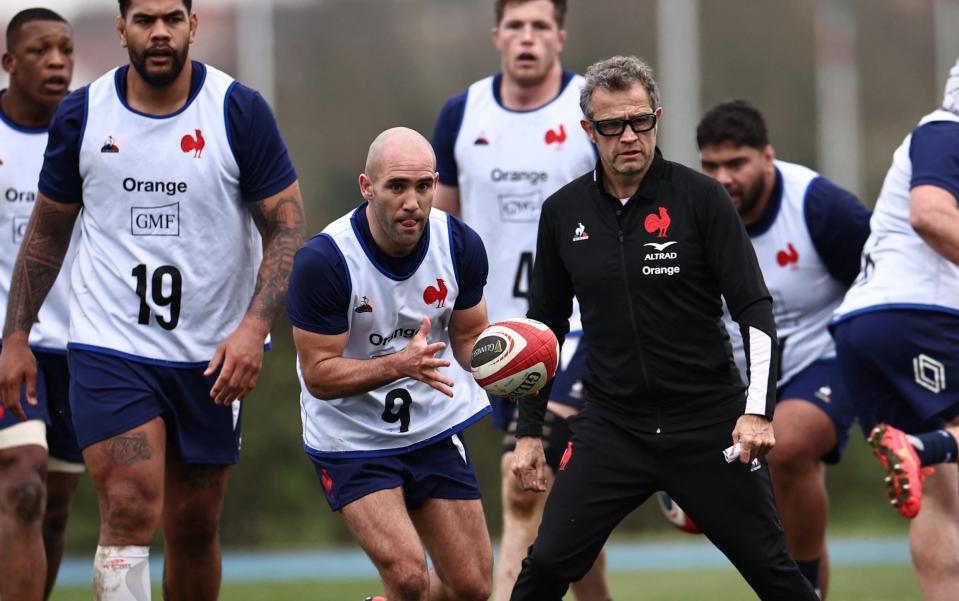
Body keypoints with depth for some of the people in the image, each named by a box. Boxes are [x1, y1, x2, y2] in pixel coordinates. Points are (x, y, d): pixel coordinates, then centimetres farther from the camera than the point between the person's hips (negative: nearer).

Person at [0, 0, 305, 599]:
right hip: (109, 345, -1)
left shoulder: (240, 111, -5)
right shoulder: (81, 115, 0)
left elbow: (288, 228, -5)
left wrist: (253, 329, -17)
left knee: (194, 527, 9)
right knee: (130, 510, -16)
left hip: (212, 355, 1)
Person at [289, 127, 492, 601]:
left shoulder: (460, 245, -10)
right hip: (351, 439, -5)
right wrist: (399, 364, -35)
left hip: (436, 427, 5)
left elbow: (468, 336, 4)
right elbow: (319, 374, -20)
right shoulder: (322, 262, -24)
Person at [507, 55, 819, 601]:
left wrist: (758, 410, -18)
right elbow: (545, 326, 14)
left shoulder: (701, 197, -6)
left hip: (708, 426, -2)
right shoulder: (563, 213, 4)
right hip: (612, 427, 2)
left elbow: (755, 308, -8)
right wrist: (529, 432, 12)